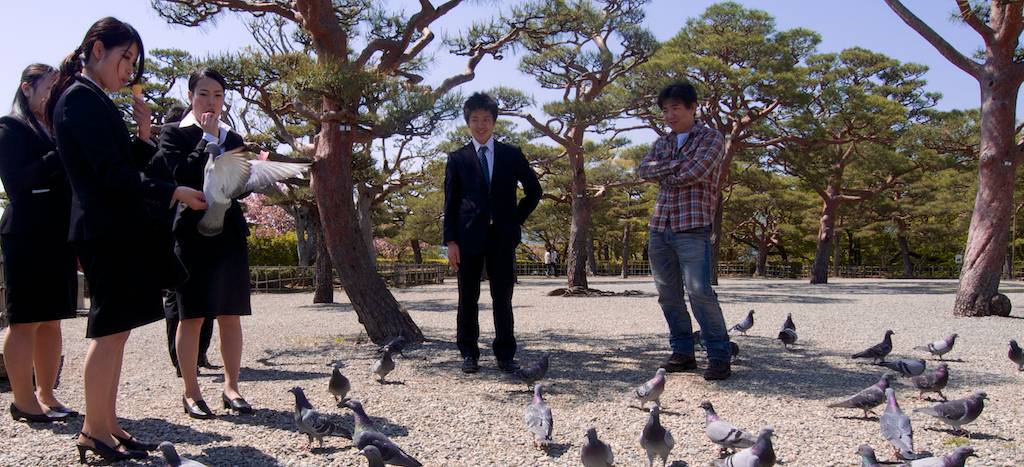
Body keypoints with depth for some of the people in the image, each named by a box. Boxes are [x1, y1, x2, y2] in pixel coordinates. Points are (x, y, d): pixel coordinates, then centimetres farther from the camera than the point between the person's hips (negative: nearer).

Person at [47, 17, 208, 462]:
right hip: (109, 229, -10)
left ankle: (107, 425, 16)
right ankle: (95, 431, 3)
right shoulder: (82, 97, -9)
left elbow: (126, 167, 19)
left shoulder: (91, 99, 21)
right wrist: (173, 192, -12)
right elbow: (111, 174, -17)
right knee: (110, 329, -6)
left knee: (115, 329, 10)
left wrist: (143, 133, 8)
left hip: (116, 228, 10)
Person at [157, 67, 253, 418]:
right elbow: (181, 175, -14)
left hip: (230, 234, 4)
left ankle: (231, 387, 13)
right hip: (192, 234, -4)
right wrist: (208, 138, -9)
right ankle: (191, 393, 9)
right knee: (192, 317, 0)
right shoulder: (174, 133, 3)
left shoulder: (233, 139, 16)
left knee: (231, 315, 5)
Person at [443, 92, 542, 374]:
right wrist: (451, 241, -4)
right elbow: (450, 203, 4)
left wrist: (516, 220, 7)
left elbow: (534, 191, 16)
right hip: (468, 237, 0)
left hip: (503, 237, 1)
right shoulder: (458, 158, 7)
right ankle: (469, 353, 12)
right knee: (468, 298, 3)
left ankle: (505, 354, 9)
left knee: (503, 298, 2)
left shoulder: (512, 155, 10)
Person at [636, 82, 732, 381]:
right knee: (668, 295, 7)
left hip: (693, 226, -6)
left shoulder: (711, 138, 2)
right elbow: (643, 170, 2)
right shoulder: (662, 143, 19)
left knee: (700, 292, -12)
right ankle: (683, 352, 17)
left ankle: (720, 357, -4)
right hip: (660, 226, 6)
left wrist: (663, 173, 0)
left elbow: (694, 172, -14)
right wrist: (676, 164, -9)